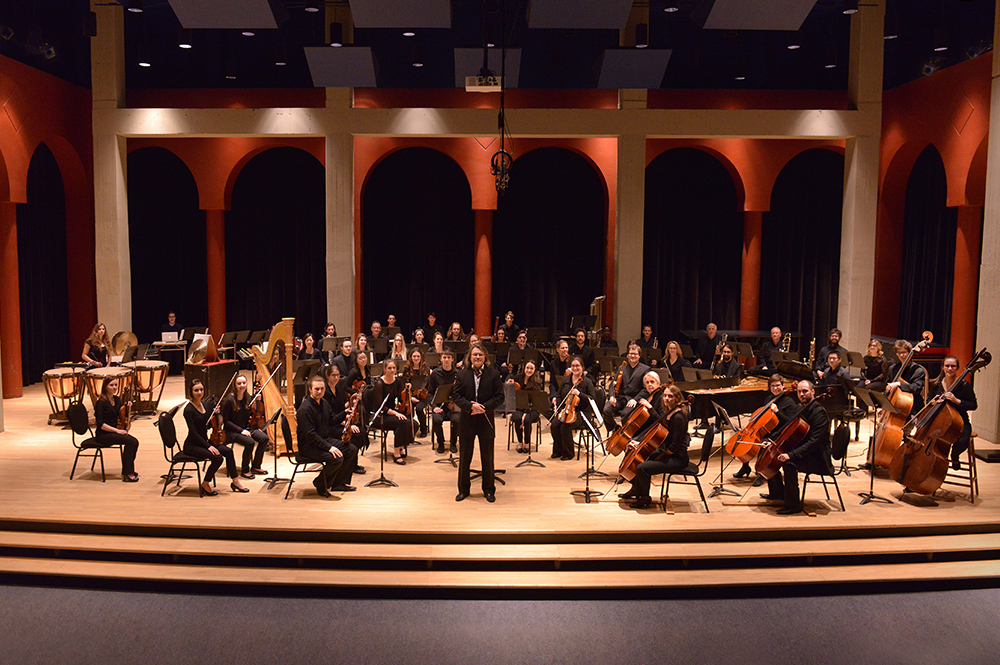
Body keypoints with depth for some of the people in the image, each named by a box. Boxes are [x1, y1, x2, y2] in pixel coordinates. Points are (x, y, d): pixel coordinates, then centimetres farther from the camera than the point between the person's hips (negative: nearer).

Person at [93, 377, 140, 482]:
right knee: (130, 441, -26)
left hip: (114, 432, 7)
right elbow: (100, 424, -17)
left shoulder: (117, 400, 10)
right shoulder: (101, 403, -12)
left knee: (135, 442, -18)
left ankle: (128, 470, -6)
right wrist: (117, 430, -22)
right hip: (103, 435, -7)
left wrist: (128, 407, -1)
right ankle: (127, 474, -21)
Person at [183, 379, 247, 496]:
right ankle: (205, 484, -5)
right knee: (218, 458, -26)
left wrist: (214, 414, -1)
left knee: (228, 451, -15)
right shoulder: (189, 410, -16)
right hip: (192, 445, -7)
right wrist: (208, 446, -24)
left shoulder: (203, 404, 7)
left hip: (204, 441, 7)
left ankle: (235, 481, -4)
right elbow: (194, 433, -19)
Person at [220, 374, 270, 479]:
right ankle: (244, 470, -10)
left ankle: (256, 466, 2)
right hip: (232, 431, -6)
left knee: (264, 438, -17)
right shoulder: (229, 400, -14)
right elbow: (226, 421, -12)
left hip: (246, 428, 6)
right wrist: (241, 430, -19)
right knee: (250, 442, -30)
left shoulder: (248, 397, 3)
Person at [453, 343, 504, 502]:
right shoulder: (461, 375, 3)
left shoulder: (494, 374, -1)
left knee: (487, 457, 7)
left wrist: (484, 407, -16)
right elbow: (457, 396, -2)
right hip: (466, 421, 1)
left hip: (486, 421, -1)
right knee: (465, 457, 9)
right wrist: (471, 406, -18)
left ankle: (489, 490, 20)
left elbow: (499, 396, -4)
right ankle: (463, 489, 22)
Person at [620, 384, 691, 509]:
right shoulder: (666, 412, 7)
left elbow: (674, 446, -23)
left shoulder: (678, 417, -22)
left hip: (677, 458, -10)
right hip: (665, 452, 10)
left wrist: (658, 458, -15)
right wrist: (639, 444, 5)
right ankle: (636, 489, 28)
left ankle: (645, 498, -4)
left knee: (642, 467, -28)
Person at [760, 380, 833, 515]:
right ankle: (778, 492, 21)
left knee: (789, 463, -33)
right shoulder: (800, 408, 10)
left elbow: (814, 441, -28)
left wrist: (791, 454, -35)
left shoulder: (819, 412, -20)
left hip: (817, 457, -10)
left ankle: (793, 504, -20)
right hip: (802, 450, 10)